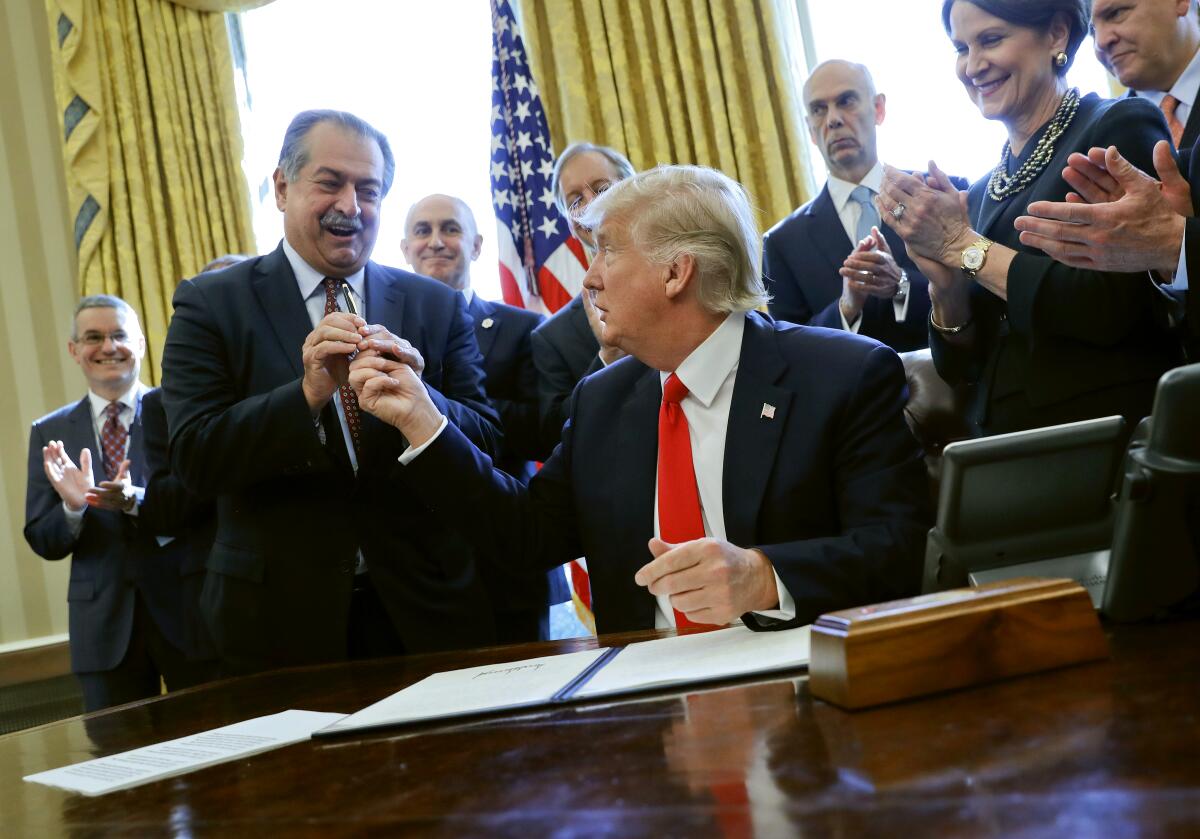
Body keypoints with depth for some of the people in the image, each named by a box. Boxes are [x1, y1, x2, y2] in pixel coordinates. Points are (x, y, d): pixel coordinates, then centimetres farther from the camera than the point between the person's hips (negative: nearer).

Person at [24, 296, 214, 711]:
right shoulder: (50, 432, 8)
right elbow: (42, 542, 5)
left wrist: (137, 500, -28)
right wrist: (73, 507, -15)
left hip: (187, 606, -2)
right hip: (104, 620, 3)